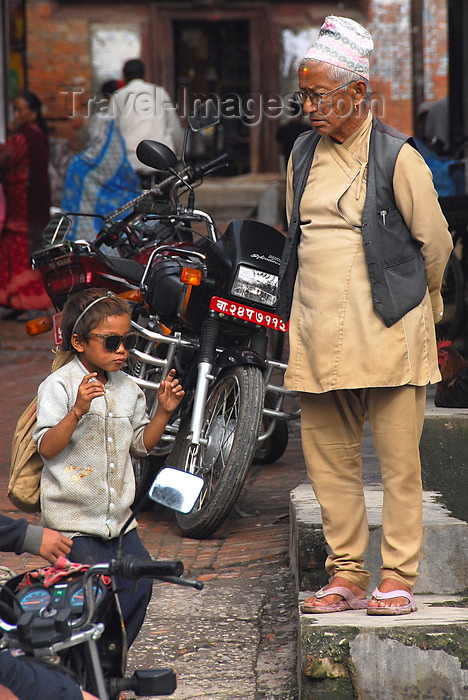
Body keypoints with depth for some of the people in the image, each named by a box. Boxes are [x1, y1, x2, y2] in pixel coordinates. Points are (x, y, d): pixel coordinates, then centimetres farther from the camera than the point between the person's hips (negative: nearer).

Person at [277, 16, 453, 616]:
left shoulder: (396, 157, -7)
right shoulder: (304, 154, 11)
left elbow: (435, 241, 0)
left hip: (385, 330, -6)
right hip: (318, 333, 6)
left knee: (397, 461, -2)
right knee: (327, 457, 7)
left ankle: (397, 579, 5)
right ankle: (346, 576, 15)